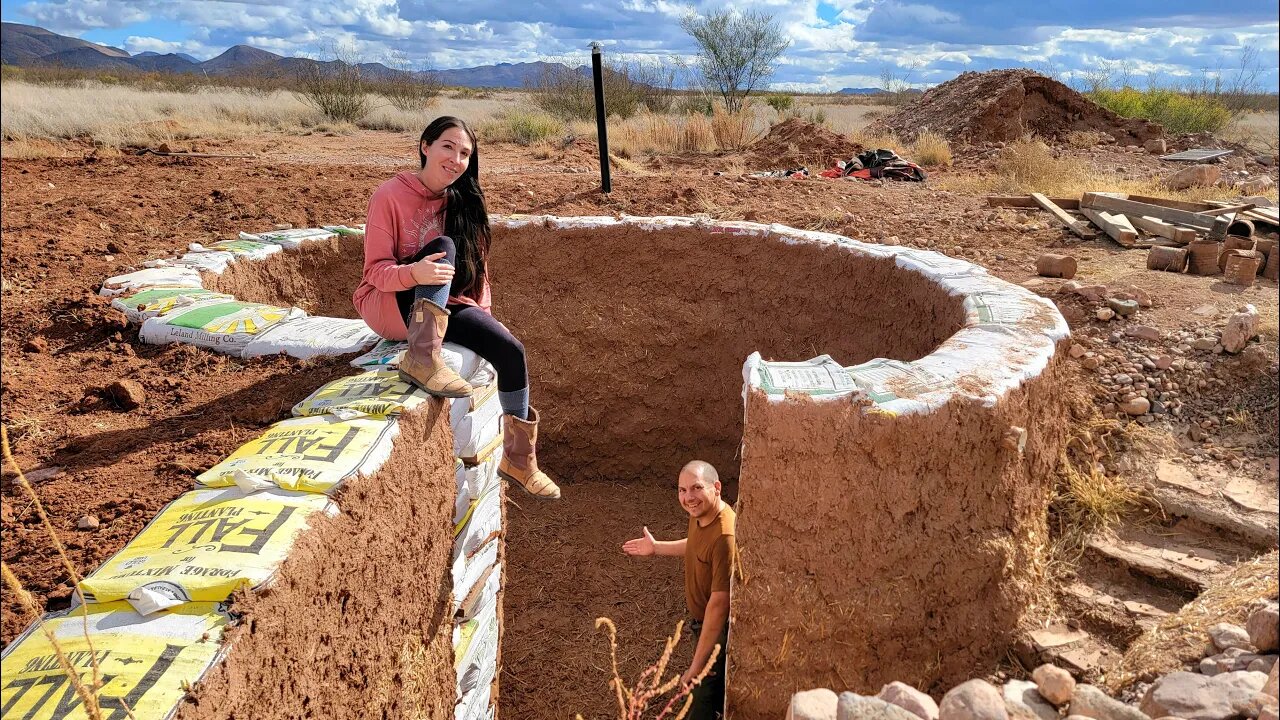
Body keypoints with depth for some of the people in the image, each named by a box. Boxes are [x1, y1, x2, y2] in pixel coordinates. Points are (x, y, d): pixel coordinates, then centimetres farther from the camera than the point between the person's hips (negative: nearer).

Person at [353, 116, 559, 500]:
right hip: (389, 307, -5)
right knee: (443, 246, -30)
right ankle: (422, 359, -42)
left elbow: (476, 266, 11)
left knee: (511, 350, -15)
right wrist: (414, 272, -36)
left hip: (447, 306, 5)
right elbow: (377, 270, -15)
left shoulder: (463, 201, 5)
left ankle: (518, 458, 1)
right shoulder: (390, 195, -11)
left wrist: (484, 314, -2)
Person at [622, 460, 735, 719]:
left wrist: (697, 665, -29)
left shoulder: (724, 536, -36)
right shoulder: (700, 514, -8)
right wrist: (656, 547, 18)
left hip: (719, 629, -8)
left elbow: (719, 604, -33)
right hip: (705, 620, 8)